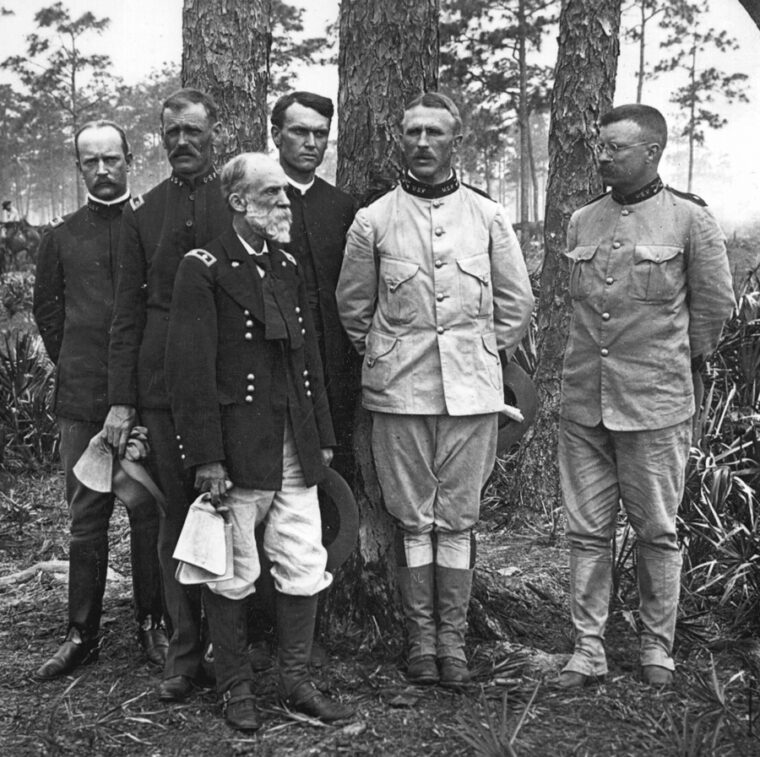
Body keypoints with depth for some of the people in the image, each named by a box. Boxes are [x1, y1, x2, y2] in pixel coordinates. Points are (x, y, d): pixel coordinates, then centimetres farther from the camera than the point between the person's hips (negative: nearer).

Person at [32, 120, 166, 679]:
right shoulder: (63, 236, 9)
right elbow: (47, 308, 18)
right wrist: (72, 362, 11)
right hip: (82, 397, 2)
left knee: (148, 512, 4)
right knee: (86, 516, 6)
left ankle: (153, 623, 16)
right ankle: (82, 634, 14)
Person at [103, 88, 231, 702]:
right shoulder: (142, 213, 10)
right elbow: (128, 311, 8)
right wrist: (121, 398, 2)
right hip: (166, 386, 2)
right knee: (177, 514, 6)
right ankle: (185, 652, 16)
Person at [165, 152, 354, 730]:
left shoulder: (288, 267, 13)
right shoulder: (203, 269, -8)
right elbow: (190, 369, -13)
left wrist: (323, 437, 13)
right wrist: (206, 456, -16)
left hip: (296, 448, 6)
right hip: (239, 449, -6)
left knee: (305, 568, 8)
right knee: (233, 574, 5)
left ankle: (297, 681, 22)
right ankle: (235, 687, 21)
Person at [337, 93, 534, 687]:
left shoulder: (489, 218, 7)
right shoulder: (373, 221, 4)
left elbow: (516, 302, 13)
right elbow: (353, 303, 13)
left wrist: (487, 354, 10)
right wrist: (378, 353, 9)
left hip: (471, 388, 1)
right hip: (399, 391, 0)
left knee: (458, 519, 5)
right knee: (414, 519, 5)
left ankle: (454, 639, 15)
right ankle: (422, 638, 16)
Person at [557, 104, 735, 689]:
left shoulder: (690, 219, -4)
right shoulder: (581, 222, 9)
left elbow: (716, 301, 5)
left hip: (655, 404, -4)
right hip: (583, 401, 4)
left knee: (657, 531, 7)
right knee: (587, 531, 6)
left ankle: (657, 646, 22)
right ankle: (588, 649, 16)